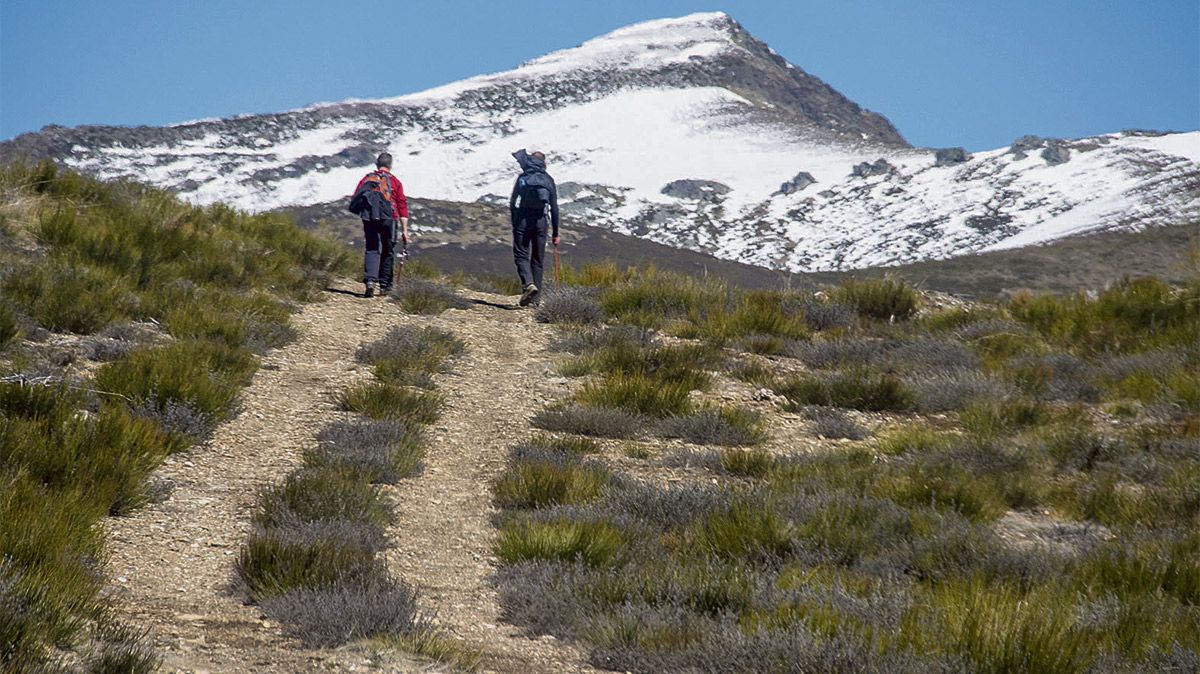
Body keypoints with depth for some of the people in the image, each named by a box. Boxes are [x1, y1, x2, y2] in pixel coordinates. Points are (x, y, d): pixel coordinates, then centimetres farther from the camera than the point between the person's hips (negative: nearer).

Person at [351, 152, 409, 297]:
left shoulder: (366, 179, 13)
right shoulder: (395, 182, 8)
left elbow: (354, 201, 7)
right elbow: (402, 206, 3)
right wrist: (404, 230, 3)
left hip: (369, 219, 1)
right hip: (388, 219, -1)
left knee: (372, 249, 3)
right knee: (387, 251, 12)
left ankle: (370, 280, -19)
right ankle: (384, 284, 18)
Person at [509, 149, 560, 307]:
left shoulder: (522, 177, 4)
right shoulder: (549, 180, 8)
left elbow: (512, 202, 4)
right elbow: (554, 208, 7)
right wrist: (555, 233, 10)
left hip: (523, 218, -2)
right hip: (541, 221, 2)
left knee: (521, 255, 1)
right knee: (537, 260, 8)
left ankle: (528, 284, -24)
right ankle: (534, 299, 6)